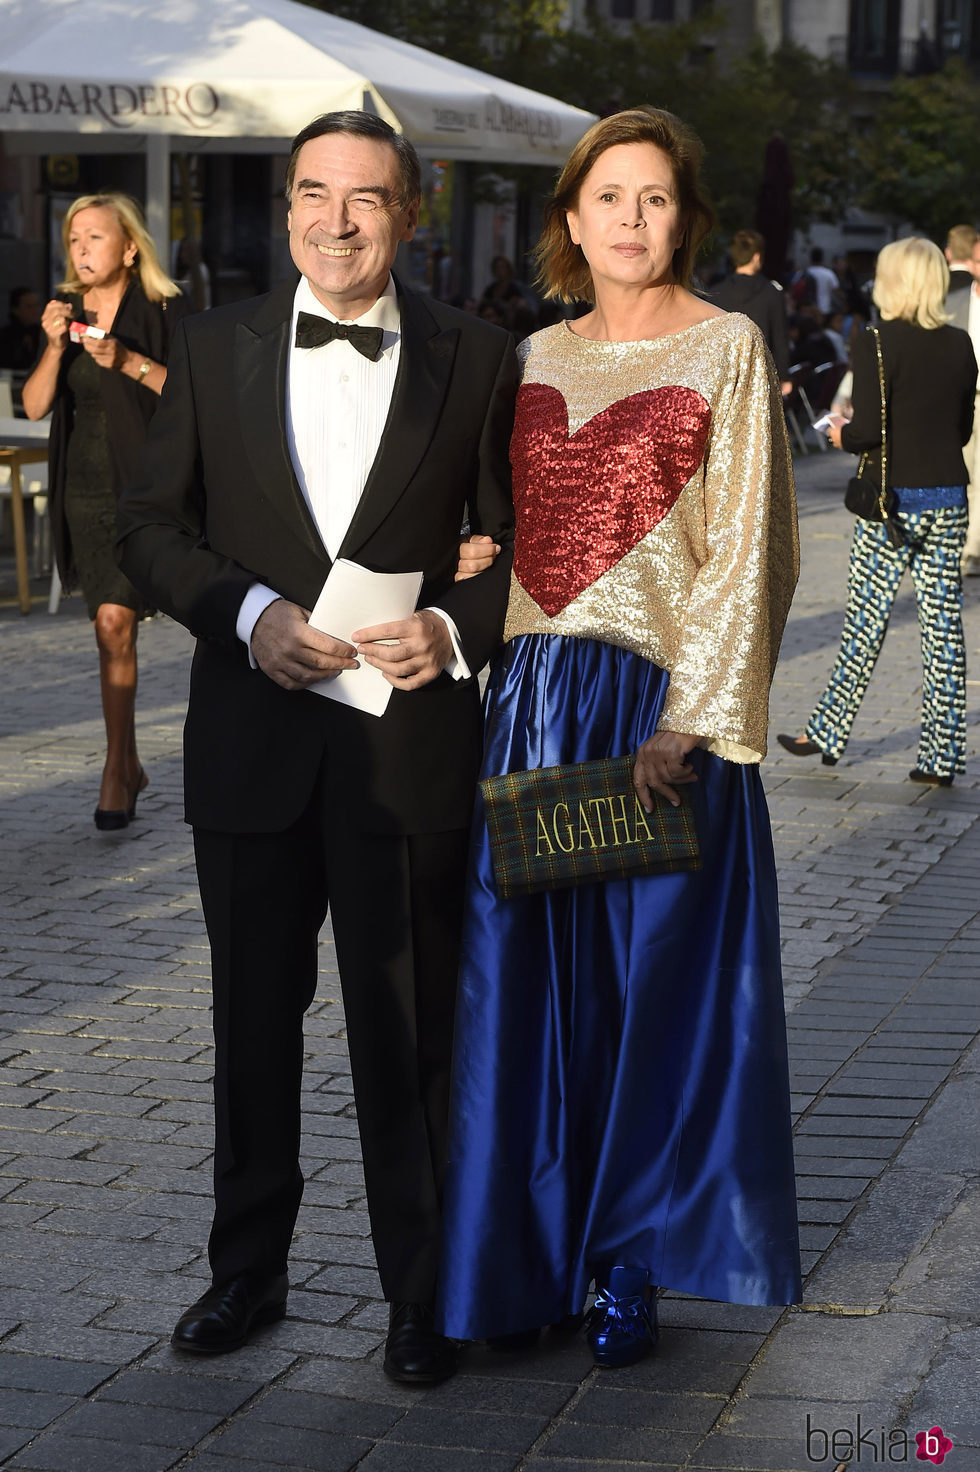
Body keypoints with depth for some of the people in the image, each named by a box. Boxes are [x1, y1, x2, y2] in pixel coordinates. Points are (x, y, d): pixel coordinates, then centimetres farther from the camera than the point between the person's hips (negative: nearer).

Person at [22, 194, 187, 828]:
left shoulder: (165, 311, -4)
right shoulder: (66, 312, 10)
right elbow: (35, 406, 4)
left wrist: (130, 362, -20)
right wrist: (56, 346, -11)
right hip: (85, 487, 5)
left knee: (116, 620, -14)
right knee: (118, 622, 9)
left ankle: (116, 771, -5)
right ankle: (130, 764, 20)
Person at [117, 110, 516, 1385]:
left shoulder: (476, 360, -1)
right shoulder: (215, 351, 4)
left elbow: (525, 542, 3)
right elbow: (152, 524, 5)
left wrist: (456, 631, -15)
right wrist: (250, 612, -12)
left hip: (414, 744, -2)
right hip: (252, 743, 2)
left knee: (411, 1040, 7)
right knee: (253, 1027, 16)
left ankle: (421, 1294, 23)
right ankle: (247, 1270, 33)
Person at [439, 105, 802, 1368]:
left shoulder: (726, 348, -2)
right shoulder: (538, 357, 13)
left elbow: (741, 550, -8)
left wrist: (686, 724, -15)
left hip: (658, 702, -4)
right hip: (531, 699, 5)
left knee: (656, 977, 3)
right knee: (527, 977, 6)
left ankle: (632, 1261, 18)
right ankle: (536, 1252, 19)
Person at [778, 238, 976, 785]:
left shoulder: (877, 343, -12)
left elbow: (868, 430, -16)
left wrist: (842, 434, 4)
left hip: (895, 501, -4)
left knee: (866, 621, 6)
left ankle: (828, 734, 17)